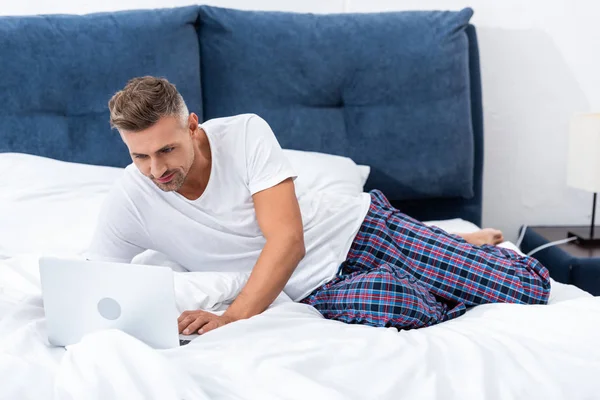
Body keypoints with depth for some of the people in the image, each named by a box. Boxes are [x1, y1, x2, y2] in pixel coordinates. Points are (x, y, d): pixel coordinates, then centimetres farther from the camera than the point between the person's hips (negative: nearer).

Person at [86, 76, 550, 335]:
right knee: (393, 300, -37)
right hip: (320, 287, 1)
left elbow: (288, 239, -22)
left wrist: (232, 319, -35)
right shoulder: (128, 204, -11)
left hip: (356, 224, -1)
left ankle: (462, 244, 22)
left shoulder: (246, 132, -17)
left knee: (527, 287, -13)